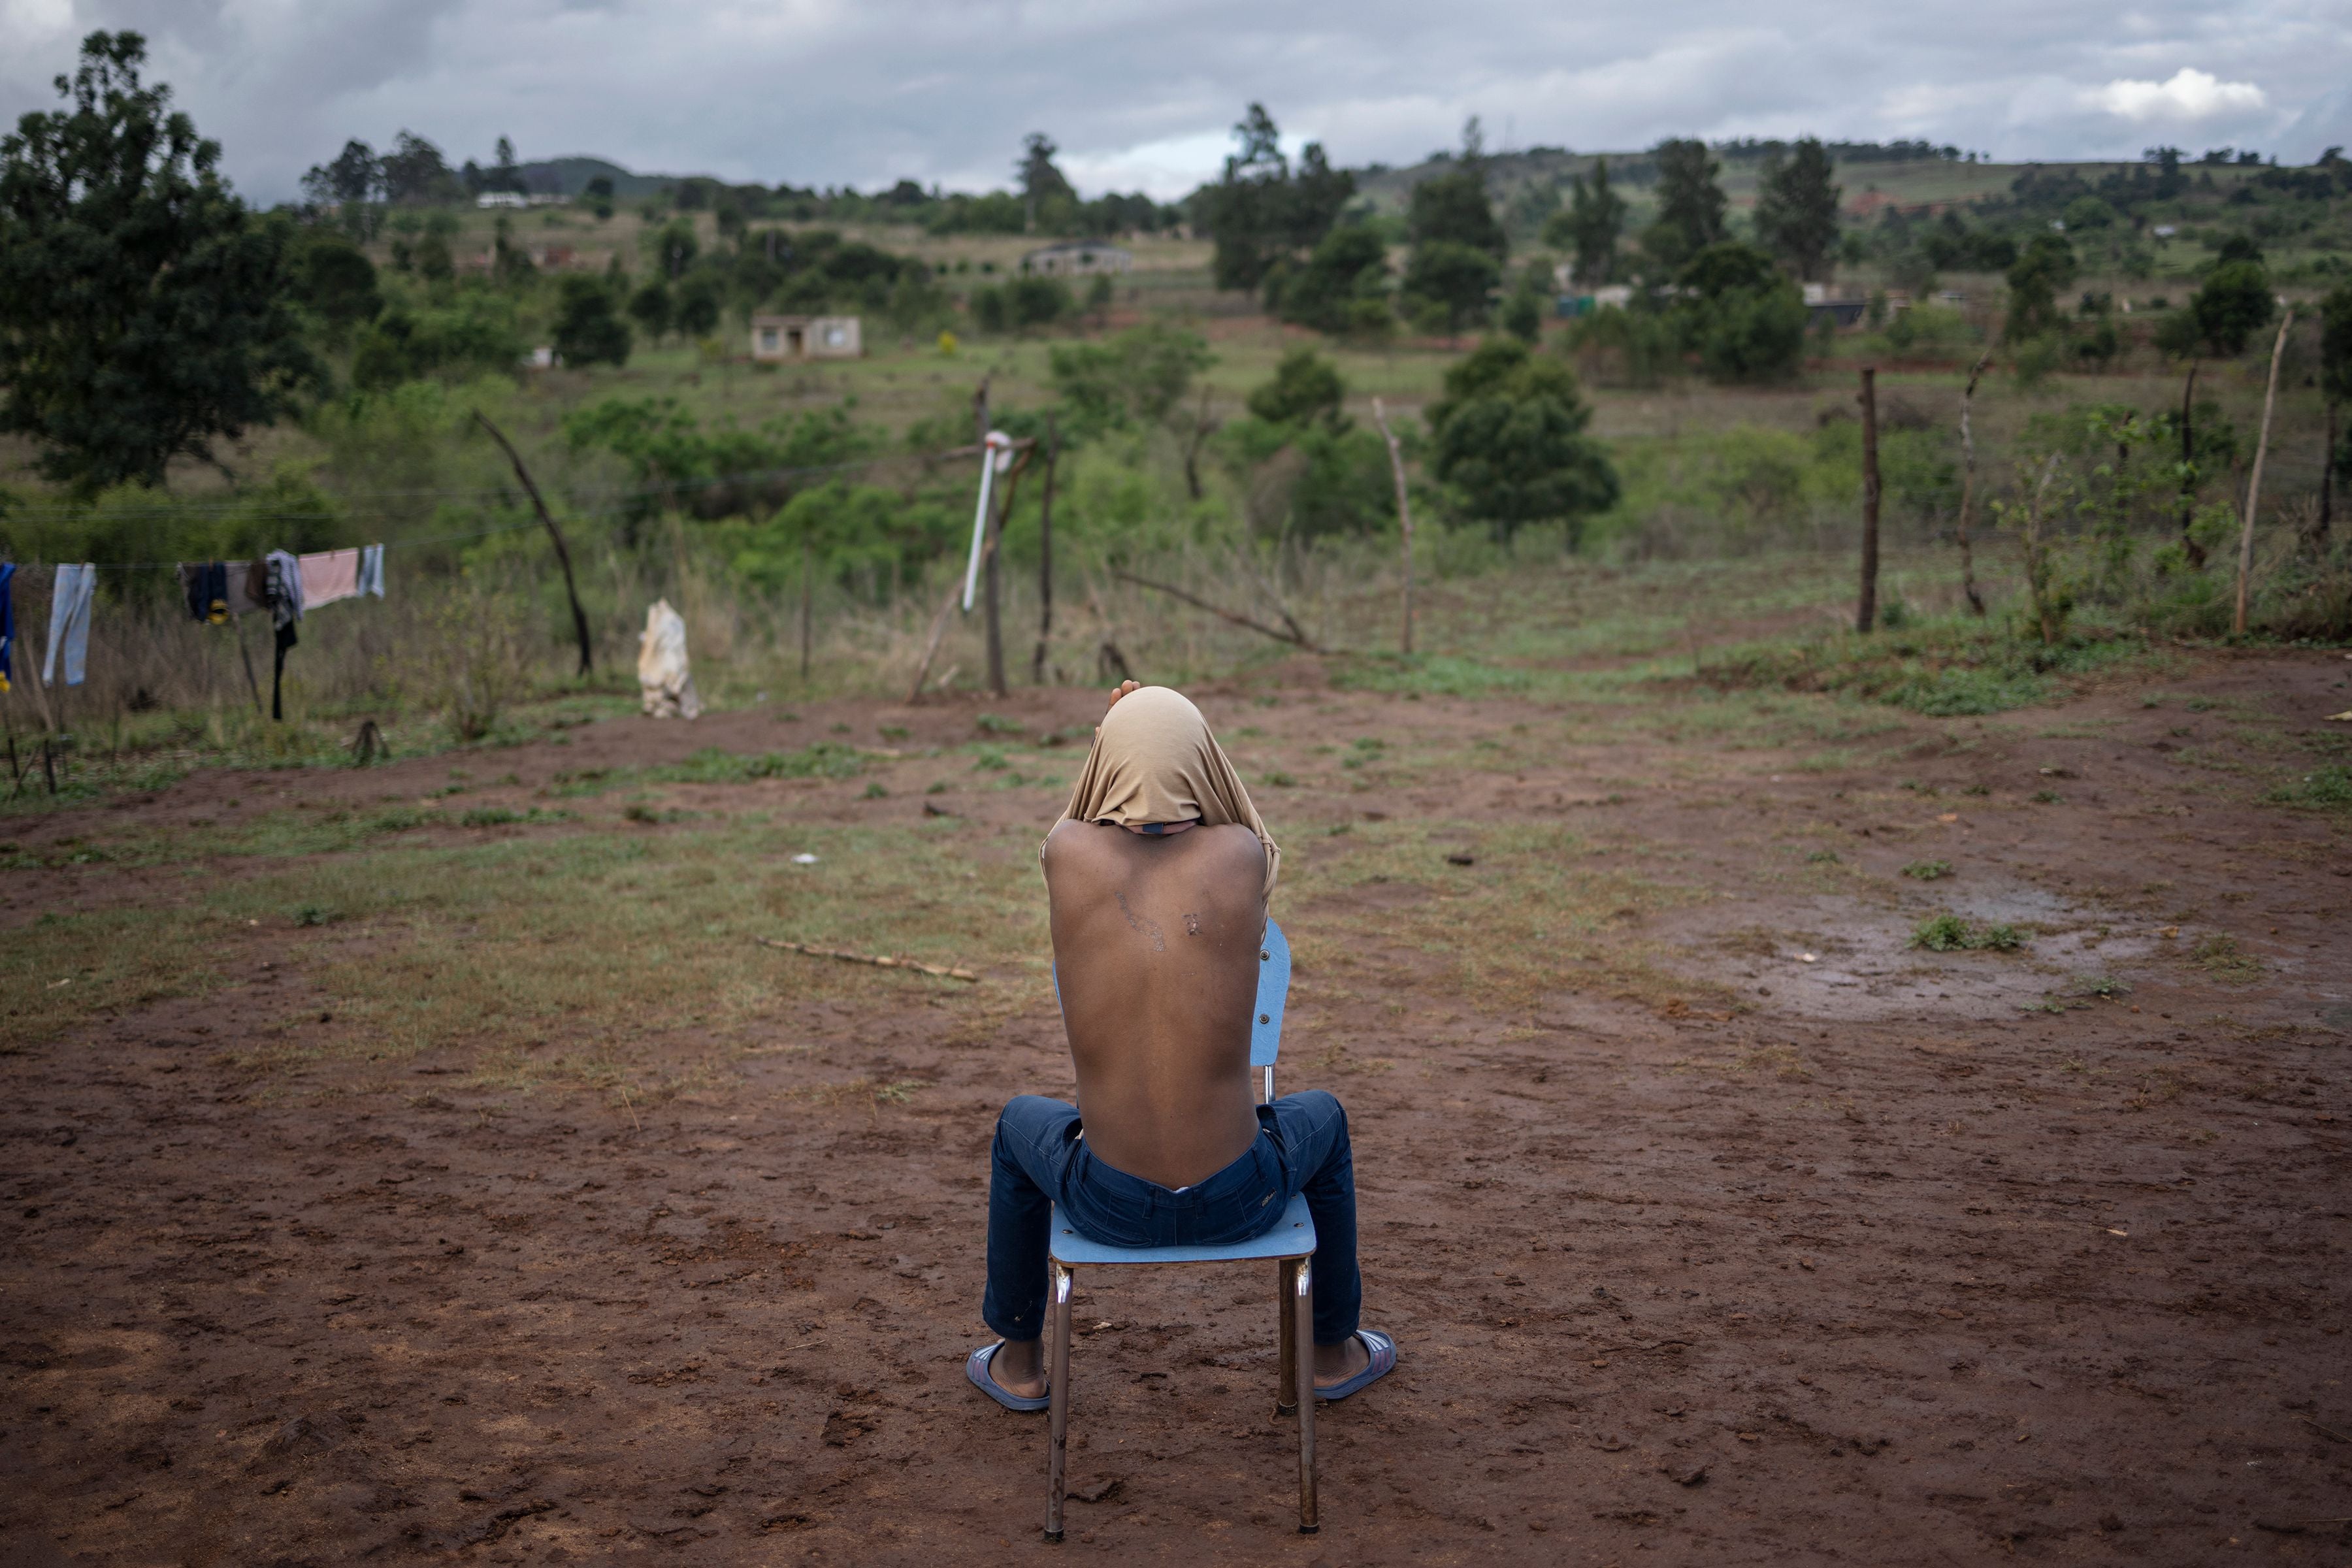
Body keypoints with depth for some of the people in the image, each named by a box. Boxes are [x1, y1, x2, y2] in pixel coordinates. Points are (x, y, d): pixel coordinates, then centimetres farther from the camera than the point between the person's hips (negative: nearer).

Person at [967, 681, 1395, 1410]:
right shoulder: (1241, 852, -10)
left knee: (1021, 1124, 36)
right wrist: (1177, 745, 14)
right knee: (1320, 1119, 36)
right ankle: (1334, 1347, 51)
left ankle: (1020, 1359, 48)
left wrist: (1124, 737, 12)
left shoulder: (1068, 852, -10)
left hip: (1108, 1203, 0)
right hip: (1237, 1199, 0)